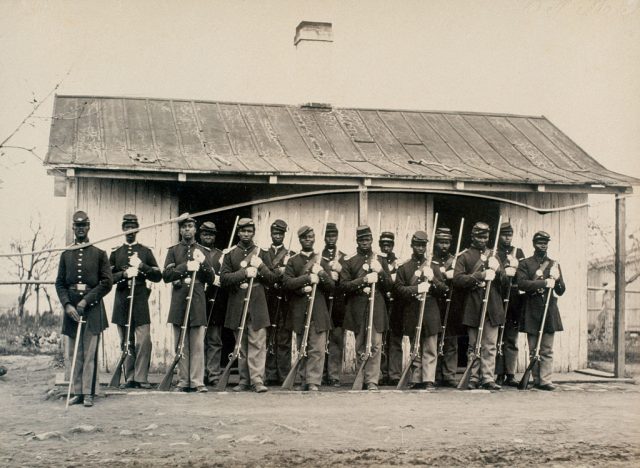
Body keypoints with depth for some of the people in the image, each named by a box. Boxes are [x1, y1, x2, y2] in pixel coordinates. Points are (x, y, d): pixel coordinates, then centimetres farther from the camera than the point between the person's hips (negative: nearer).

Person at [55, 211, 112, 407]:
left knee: (90, 353, -4)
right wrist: (67, 305, -7)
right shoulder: (66, 255, 12)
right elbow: (59, 283, 9)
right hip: (71, 308, 3)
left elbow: (107, 282, -2)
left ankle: (88, 393, -1)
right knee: (74, 354, 5)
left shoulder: (99, 254, 5)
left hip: (92, 308, -3)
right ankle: (77, 392, 10)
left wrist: (87, 300, -10)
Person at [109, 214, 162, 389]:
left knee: (144, 341, -10)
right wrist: (124, 274, -13)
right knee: (126, 342, 4)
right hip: (122, 301, 1)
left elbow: (158, 276, 6)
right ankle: (129, 378, 11)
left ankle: (141, 378, -5)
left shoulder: (146, 251, 10)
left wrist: (142, 266, -10)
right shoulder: (115, 252, 11)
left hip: (140, 301, -1)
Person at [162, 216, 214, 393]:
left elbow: (211, 278, 10)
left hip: (197, 300, 0)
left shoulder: (202, 251, 14)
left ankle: (197, 382, -2)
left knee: (198, 344, -4)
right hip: (179, 300, 0)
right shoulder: (173, 250, 10)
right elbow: (166, 275, -1)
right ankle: (183, 381, 9)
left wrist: (203, 263, -8)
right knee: (180, 344, 3)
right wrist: (185, 266, -14)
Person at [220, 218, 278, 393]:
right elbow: (224, 278, -3)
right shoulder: (230, 255, 10)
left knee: (257, 344, -8)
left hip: (257, 306, -1)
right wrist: (244, 273, -15)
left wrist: (261, 267, -11)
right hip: (237, 305, 1)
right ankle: (244, 380, 13)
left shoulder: (261, 254, 10)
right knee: (241, 345, 6)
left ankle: (257, 380, -9)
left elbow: (273, 279, 7)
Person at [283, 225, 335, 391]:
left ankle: (314, 382, -6)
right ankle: (305, 379, 15)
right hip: (299, 312, 0)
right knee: (302, 349, 7)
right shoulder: (293, 261, 9)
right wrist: (308, 278, -15)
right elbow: (287, 283, -5)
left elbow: (331, 286, 7)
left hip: (318, 311, 0)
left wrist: (322, 274, -11)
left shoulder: (322, 261, 12)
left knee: (317, 349, -7)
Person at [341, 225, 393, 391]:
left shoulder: (380, 261, 13)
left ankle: (372, 381, -8)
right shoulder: (350, 263, 9)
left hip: (377, 309, 0)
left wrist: (380, 271, -8)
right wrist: (364, 280, -15)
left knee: (375, 346, -8)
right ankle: (362, 378, 17)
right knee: (360, 347, 6)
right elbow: (344, 285, -3)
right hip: (358, 311, 0)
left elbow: (389, 286, 10)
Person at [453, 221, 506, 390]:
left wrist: (497, 270, -9)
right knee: (474, 345, 3)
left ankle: (488, 378, 0)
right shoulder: (464, 256, 5)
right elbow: (457, 280, -8)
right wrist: (480, 276, -18)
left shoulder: (493, 255, 17)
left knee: (490, 346, -1)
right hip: (473, 308, -3)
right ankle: (474, 378, 8)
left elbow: (504, 280, 14)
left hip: (492, 307, 3)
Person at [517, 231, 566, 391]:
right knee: (534, 349, 2)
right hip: (532, 312, -2)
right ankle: (536, 379, 9)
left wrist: (556, 280, -8)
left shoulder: (554, 264, 16)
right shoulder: (525, 264, 6)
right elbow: (521, 283, -11)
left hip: (549, 311, 2)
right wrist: (544, 283, -18)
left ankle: (545, 380, -5)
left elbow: (561, 291, 14)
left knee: (547, 350, -3)